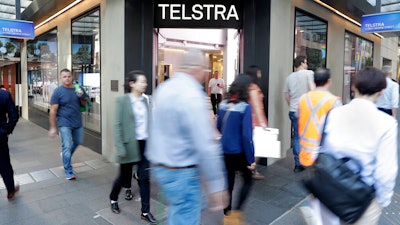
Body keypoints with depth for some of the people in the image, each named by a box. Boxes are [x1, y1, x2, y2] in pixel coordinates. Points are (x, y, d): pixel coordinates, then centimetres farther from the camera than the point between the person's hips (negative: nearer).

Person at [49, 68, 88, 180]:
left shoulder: (77, 89, 3)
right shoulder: (58, 92, -9)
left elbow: (84, 104, 11)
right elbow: (53, 111, -9)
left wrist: (81, 96, -11)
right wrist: (53, 128, -10)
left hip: (77, 122, 5)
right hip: (65, 123, -5)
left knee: (77, 142, 19)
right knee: (67, 146, -4)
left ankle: (65, 155, 47)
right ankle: (68, 171, 7)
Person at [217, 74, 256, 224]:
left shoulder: (223, 104, -1)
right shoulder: (245, 107, -17)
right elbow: (246, 136, -18)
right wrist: (251, 159, -11)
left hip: (224, 151, 5)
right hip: (239, 152, -5)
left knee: (228, 183, 18)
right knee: (248, 180, 18)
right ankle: (236, 212, 14)